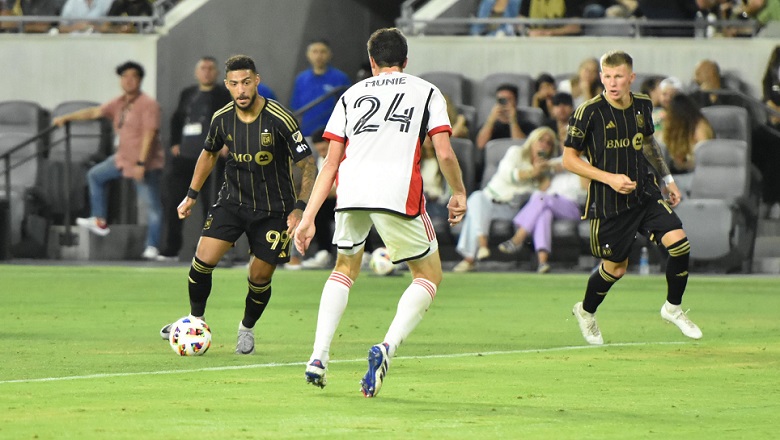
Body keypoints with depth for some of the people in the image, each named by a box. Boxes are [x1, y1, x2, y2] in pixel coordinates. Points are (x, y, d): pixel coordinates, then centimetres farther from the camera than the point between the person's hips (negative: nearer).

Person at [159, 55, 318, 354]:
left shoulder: (279, 120, -21)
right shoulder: (222, 118, -7)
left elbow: (308, 166, -15)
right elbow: (209, 153, 16)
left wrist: (299, 209, -25)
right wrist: (191, 195, 15)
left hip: (273, 209, -3)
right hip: (233, 200, 3)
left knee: (260, 277, 2)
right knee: (203, 259, -12)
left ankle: (247, 329, 30)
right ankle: (195, 320, 11)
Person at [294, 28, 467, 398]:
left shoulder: (352, 94, 22)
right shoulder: (426, 92, 16)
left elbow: (331, 163, 17)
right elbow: (445, 153, 4)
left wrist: (308, 217, 16)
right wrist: (459, 194, 20)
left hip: (350, 190, 3)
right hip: (398, 191, -3)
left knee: (345, 268, 27)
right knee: (429, 275, 13)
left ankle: (319, 356, 12)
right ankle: (388, 347, -12)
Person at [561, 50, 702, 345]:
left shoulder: (643, 106, 1)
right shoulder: (589, 112, -14)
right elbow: (569, 159, -10)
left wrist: (667, 178, 19)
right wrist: (610, 178, -19)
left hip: (645, 194, 4)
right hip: (608, 203, -4)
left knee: (679, 243, -14)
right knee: (615, 268, 6)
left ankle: (673, 309, 8)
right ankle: (586, 312, 37)